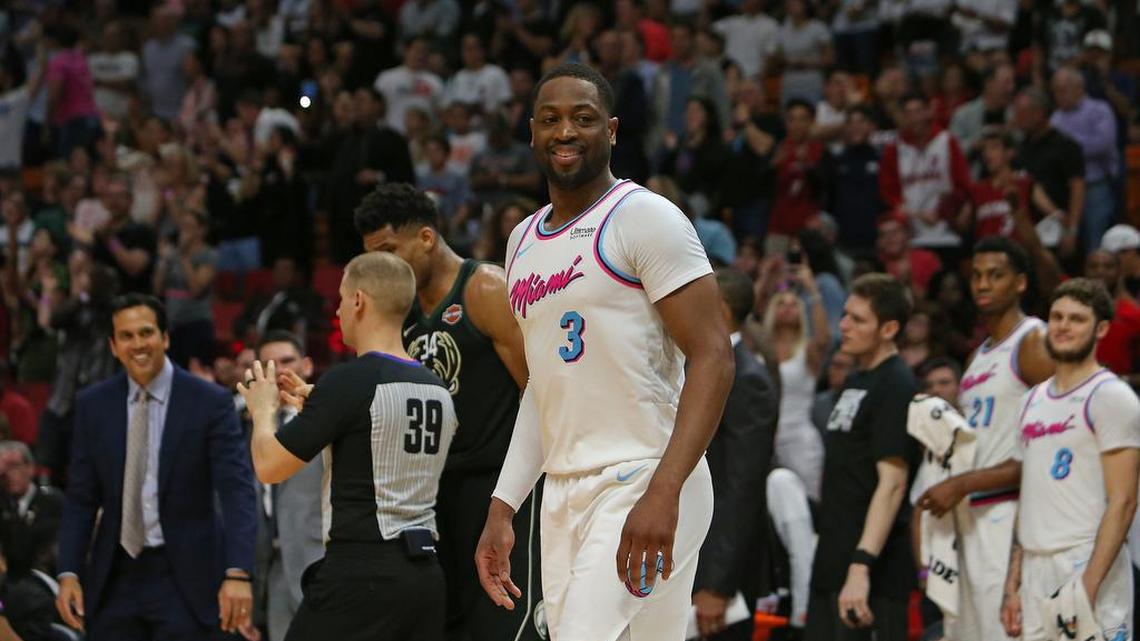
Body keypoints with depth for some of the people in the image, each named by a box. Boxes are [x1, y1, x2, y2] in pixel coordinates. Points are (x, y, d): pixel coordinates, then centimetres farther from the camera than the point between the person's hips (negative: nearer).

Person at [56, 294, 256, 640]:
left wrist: (237, 573, -25)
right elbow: (81, 498, 7)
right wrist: (69, 572, -4)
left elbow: (236, 491, -13)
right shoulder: (93, 404, 4)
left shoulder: (210, 402, -7)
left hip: (183, 576, -3)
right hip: (115, 575, 3)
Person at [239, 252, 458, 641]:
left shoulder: (348, 382, -12)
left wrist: (263, 411, 12)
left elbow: (269, 467, -8)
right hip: (424, 573, 7)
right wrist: (312, 406, 29)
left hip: (360, 570, -7)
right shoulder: (437, 390, 10)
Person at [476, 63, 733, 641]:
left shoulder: (644, 218, -7)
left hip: (643, 485, -8)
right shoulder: (525, 240, 17)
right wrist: (502, 509, 17)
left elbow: (713, 358, -14)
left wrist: (663, 493, -24)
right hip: (563, 495, 8)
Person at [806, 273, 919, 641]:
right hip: (833, 562, 10)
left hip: (872, 569, -10)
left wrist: (861, 566, -28)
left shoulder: (896, 387, -13)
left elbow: (891, 483, -21)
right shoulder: (856, 381, 16)